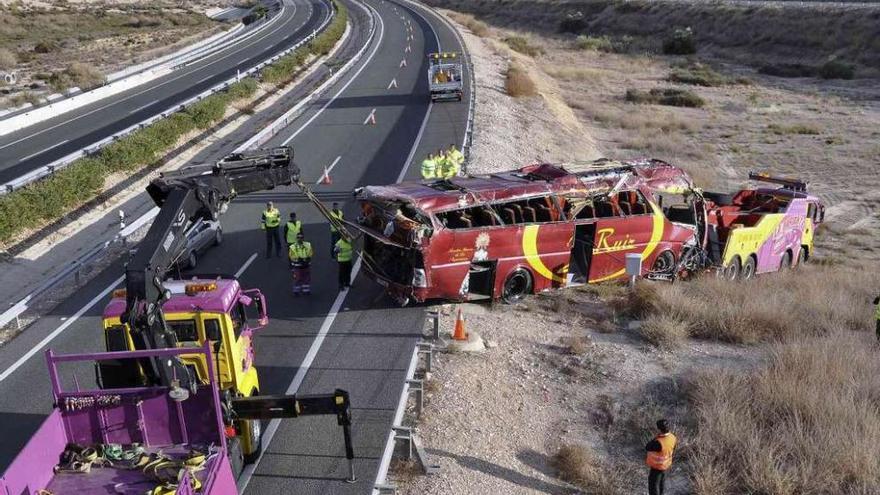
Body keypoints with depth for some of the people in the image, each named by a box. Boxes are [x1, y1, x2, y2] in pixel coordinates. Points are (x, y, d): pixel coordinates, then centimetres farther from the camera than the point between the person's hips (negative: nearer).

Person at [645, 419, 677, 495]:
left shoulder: (659, 443, -42)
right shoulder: (672, 437, -16)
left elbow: (647, 448, -25)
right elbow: (672, 449, 2)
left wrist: (656, 437, -27)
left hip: (657, 466, -8)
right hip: (666, 464, 8)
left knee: (653, 485, 11)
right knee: (661, 481, 30)